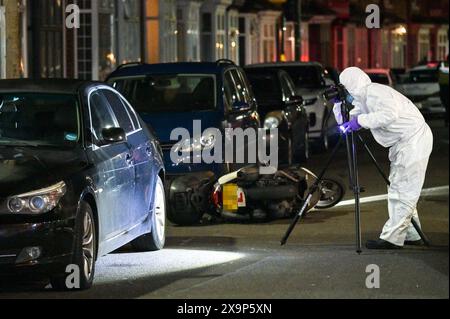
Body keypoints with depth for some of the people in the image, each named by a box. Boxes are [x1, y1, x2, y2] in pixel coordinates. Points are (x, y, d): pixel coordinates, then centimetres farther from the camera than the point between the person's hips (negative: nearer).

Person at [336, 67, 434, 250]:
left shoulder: (375, 93, -16)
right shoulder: (362, 99, 15)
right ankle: (411, 235, 18)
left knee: (402, 190, -13)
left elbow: (390, 114, -31)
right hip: (403, 144, 11)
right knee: (401, 189, 14)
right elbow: (347, 120, 16)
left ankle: (392, 238, -16)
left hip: (414, 139, -11)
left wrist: (361, 120, -27)